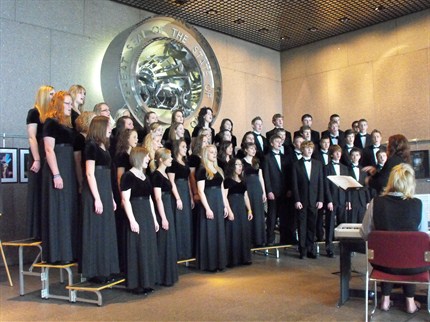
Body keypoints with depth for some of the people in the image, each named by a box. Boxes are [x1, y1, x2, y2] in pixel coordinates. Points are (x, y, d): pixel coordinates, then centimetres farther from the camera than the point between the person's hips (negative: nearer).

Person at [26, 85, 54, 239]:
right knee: (39, 193, -2)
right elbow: (32, 138, -10)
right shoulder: (34, 113, -1)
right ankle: (38, 232, 3)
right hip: (40, 158, -6)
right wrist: (36, 160, -19)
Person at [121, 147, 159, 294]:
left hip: (147, 215, 8)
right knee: (138, 249, -4)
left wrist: (154, 219, 16)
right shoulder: (128, 176, -9)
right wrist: (132, 220, -20)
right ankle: (136, 284, 6)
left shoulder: (145, 177, 15)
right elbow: (125, 200, -15)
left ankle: (146, 282, 20)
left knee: (149, 248, 10)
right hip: (136, 215, -8)